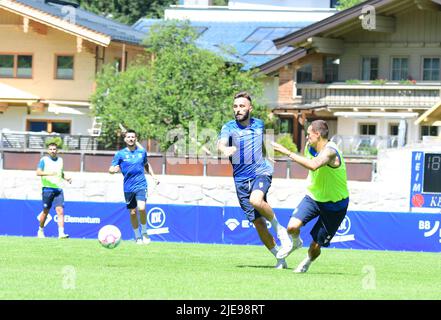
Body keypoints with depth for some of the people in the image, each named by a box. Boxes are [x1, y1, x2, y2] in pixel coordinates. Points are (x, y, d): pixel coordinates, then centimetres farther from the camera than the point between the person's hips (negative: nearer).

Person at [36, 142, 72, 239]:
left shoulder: (60, 160, 14)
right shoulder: (44, 160, 0)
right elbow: (38, 172, -9)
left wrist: (66, 178, 8)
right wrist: (49, 173, -23)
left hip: (58, 188, 3)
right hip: (47, 188, -3)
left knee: (60, 211, -10)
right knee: (46, 211, 5)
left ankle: (61, 233, -17)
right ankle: (41, 230, 26)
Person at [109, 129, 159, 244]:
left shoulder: (142, 152, 7)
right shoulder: (120, 154, 0)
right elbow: (111, 170, -2)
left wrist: (153, 175, 17)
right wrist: (114, 170, -25)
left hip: (141, 185, 0)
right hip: (128, 187, 0)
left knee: (141, 208, -20)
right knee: (133, 212, 3)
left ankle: (144, 232, 1)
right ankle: (137, 236, 22)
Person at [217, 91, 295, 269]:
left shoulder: (259, 125, 6)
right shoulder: (229, 127, -3)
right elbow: (221, 143, -26)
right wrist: (225, 149, -47)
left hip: (261, 172, -1)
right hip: (241, 179, 1)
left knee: (255, 200, -34)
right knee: (257, 221, -2)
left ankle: (279, 228, -10)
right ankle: (280, 259, 10)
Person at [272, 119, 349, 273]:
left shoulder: (330, 151, -28)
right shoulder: (309, 146, -2)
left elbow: (313, 165, -49)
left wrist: (288, 153, -46)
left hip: (334, 205, -6)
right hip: (313, 197, 6)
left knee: (316, 246, 0)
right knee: (292, 227, -19)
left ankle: (308, 261, 35)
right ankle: (295, 242, 16)